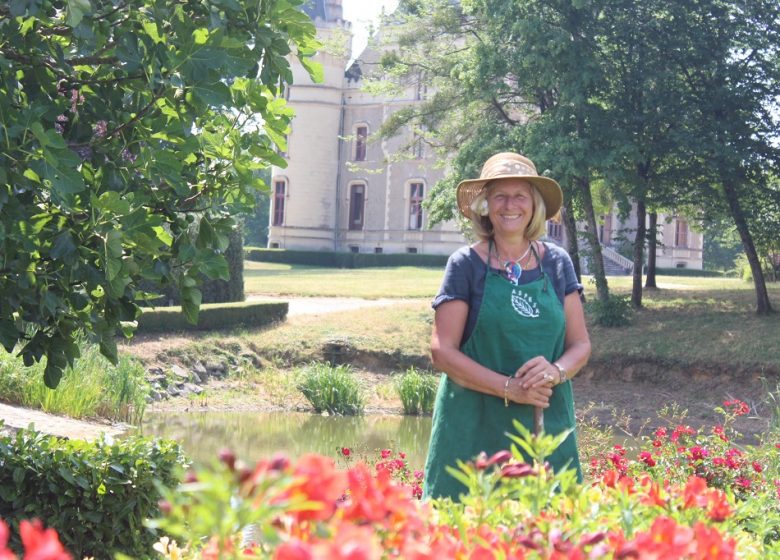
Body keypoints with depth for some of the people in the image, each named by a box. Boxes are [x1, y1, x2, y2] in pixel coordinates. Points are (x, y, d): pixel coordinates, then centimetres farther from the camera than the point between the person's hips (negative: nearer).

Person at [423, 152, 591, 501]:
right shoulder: (466, 264, -1)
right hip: (476, 426, -3)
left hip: (546, 422, 3)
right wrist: (508, 387, -16)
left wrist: (556, 372, -12)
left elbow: (580, 344, 10)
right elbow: (442, 351, -6)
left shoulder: (557, 263, 8)